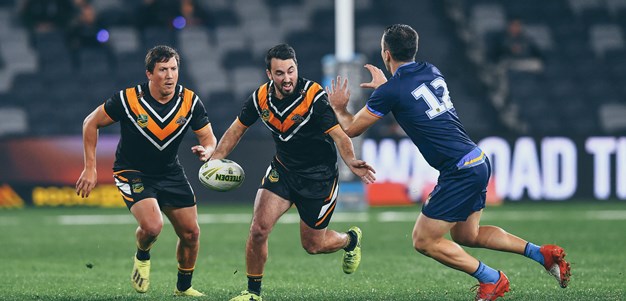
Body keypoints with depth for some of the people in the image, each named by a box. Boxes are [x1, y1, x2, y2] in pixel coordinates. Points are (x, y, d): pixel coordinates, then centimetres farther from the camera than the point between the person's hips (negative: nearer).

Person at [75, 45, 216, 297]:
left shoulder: (190, 101, -13)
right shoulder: (128, 99, -21)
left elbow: (208, 138, -5)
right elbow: (91, 123, -9)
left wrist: (206, 151, -31)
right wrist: (90, 168, -11)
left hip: (170, 173, 4)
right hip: (132, 172, -4)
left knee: (191, 233, 3)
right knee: (152, 226, -26)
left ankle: (183, 287, 29)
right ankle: (142, 257, 10)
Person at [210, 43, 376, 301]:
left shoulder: (314, 96, -24)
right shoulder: (261, 96, -9)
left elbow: (339, 135, -29)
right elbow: (237, 129, 6)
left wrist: (351, 161, -49)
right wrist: (214, 159, -6)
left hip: (318, 176, -4)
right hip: (282, 169, 4)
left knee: (313, 245, 7)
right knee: (259, 229, -13)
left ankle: (350, 240, 42)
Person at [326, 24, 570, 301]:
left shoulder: (391, 91, -11)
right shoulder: (431, 72, 11)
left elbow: (351, 129, 1)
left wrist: (339, 108, 21)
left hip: (459, 172, -8)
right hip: (478, 161, 8)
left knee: (423, 241, 3)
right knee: (466, 236, 22)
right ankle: (543, 254, 16)